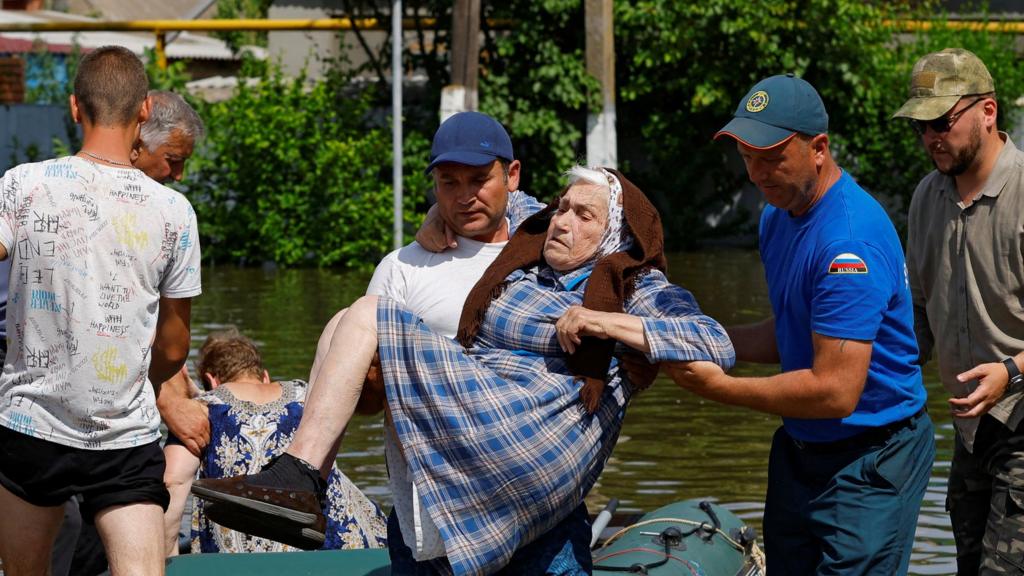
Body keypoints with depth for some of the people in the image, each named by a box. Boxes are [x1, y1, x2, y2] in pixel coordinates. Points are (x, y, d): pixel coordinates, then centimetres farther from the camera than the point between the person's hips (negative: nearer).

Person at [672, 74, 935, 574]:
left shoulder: (849, 240, -26)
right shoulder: (779, 215, 6)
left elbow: (836, 392, -28)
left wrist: (720, 388, -21)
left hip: (870, 462, -9)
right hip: (801, 448, 9)